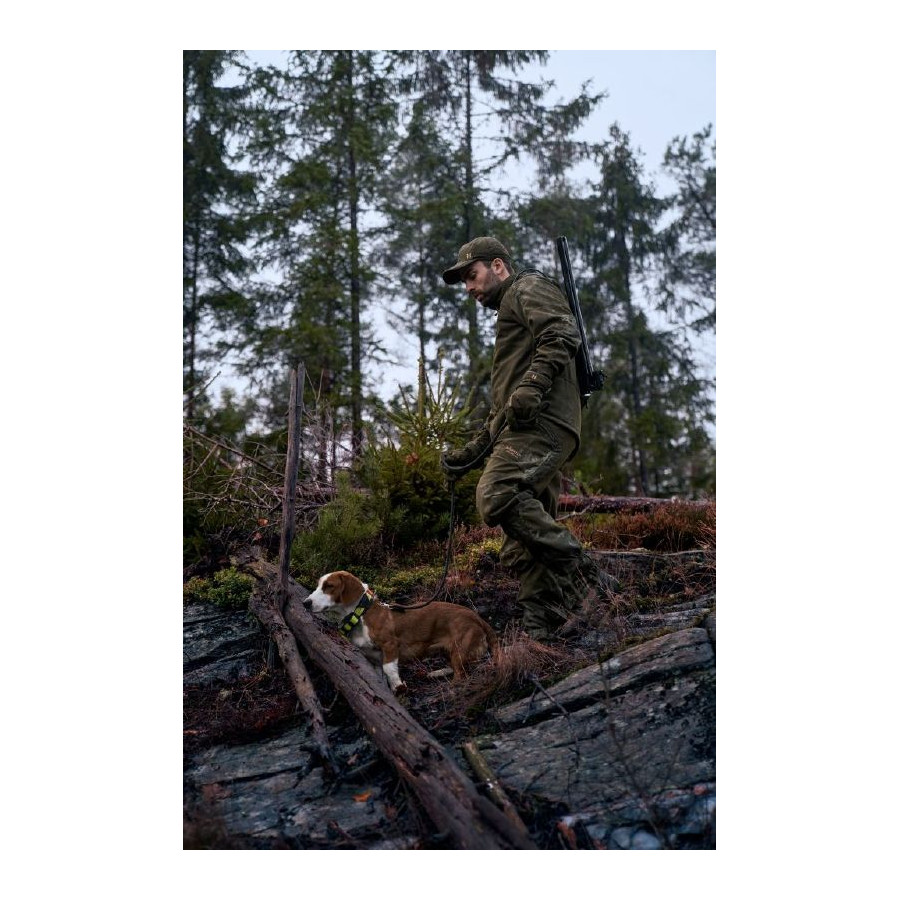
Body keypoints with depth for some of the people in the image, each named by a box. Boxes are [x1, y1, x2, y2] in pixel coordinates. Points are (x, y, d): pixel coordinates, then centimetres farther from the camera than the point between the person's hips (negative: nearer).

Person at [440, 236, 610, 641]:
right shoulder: (507, 317, 38)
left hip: (543, 421, -10)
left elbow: (564, 334, -13)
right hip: (523, 427, 10)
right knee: (520, 547, 2)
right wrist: (470, 452, 32)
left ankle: (575, 566, -23)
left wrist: (532, 385, -24)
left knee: (496, 494, -30)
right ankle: (542, 633, 0)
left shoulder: (529, 287, 10)